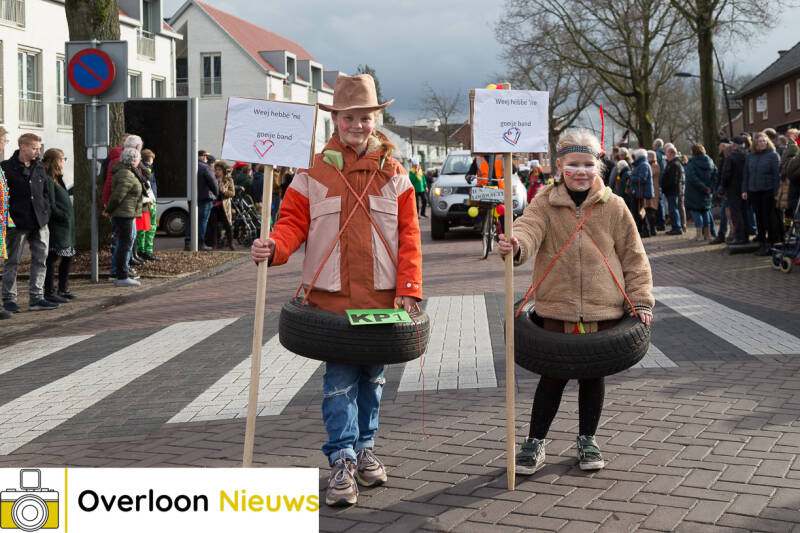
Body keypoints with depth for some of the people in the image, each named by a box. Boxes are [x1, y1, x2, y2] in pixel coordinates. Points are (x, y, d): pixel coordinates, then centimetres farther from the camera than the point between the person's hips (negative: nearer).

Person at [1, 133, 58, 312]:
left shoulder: (39, 167, 12)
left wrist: (45, 212, 9)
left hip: (39, 223, 5)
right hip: (17, 223, -5)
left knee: (40, 260, 4)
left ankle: (36, 298, 10)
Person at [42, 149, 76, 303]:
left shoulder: (58, 179, 16)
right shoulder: (48, 181, -15)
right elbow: (51, 207, -19)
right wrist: (65, 217, -16)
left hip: (66, 227, 10)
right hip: (56, 227, -10)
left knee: (68, 256, 15)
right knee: (52, 258, -4)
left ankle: (63, 289, 26)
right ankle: (49, 292, 2)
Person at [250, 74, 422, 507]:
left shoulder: (394, 174, 6)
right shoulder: (313, 173, 2)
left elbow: (409, 236, 3)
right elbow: (293, 223, 1)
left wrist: (409, 290, -5)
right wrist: (273, 247, -22)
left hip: (381, 298, 2)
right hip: (331, 295, -2)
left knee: (371, 377, 13)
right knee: (340, 379, -3)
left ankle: (365, 448, 29)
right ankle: (342, 461, 2)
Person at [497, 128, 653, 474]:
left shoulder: (613, 207, 2)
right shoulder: (546, 204, -1)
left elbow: (633, 255, 7)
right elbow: (528, 229, -21)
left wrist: (641, 300, 2)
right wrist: (516, 245, -44)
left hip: (603, 309, 1)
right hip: (557, 307, -1)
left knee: (593, 374, 12)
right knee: (554, 375, 5)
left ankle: (587, 440, 30)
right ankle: (535, 443, 18)